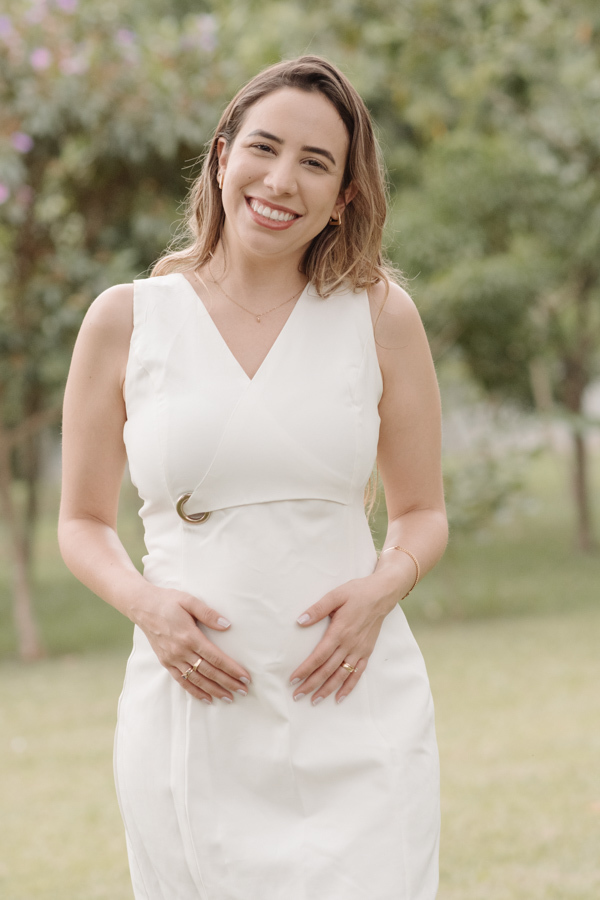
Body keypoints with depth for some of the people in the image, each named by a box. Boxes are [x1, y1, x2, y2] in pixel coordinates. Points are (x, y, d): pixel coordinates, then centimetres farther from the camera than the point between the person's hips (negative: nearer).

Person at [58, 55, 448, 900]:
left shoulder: (380, 317, 4)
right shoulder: (126, 321, 3)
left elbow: (423, 512, 13)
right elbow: (83, 522, 11)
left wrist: (382, 587, -9)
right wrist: (144, 602, -9)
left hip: (353, 707, 0)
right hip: (192, 707, 0)